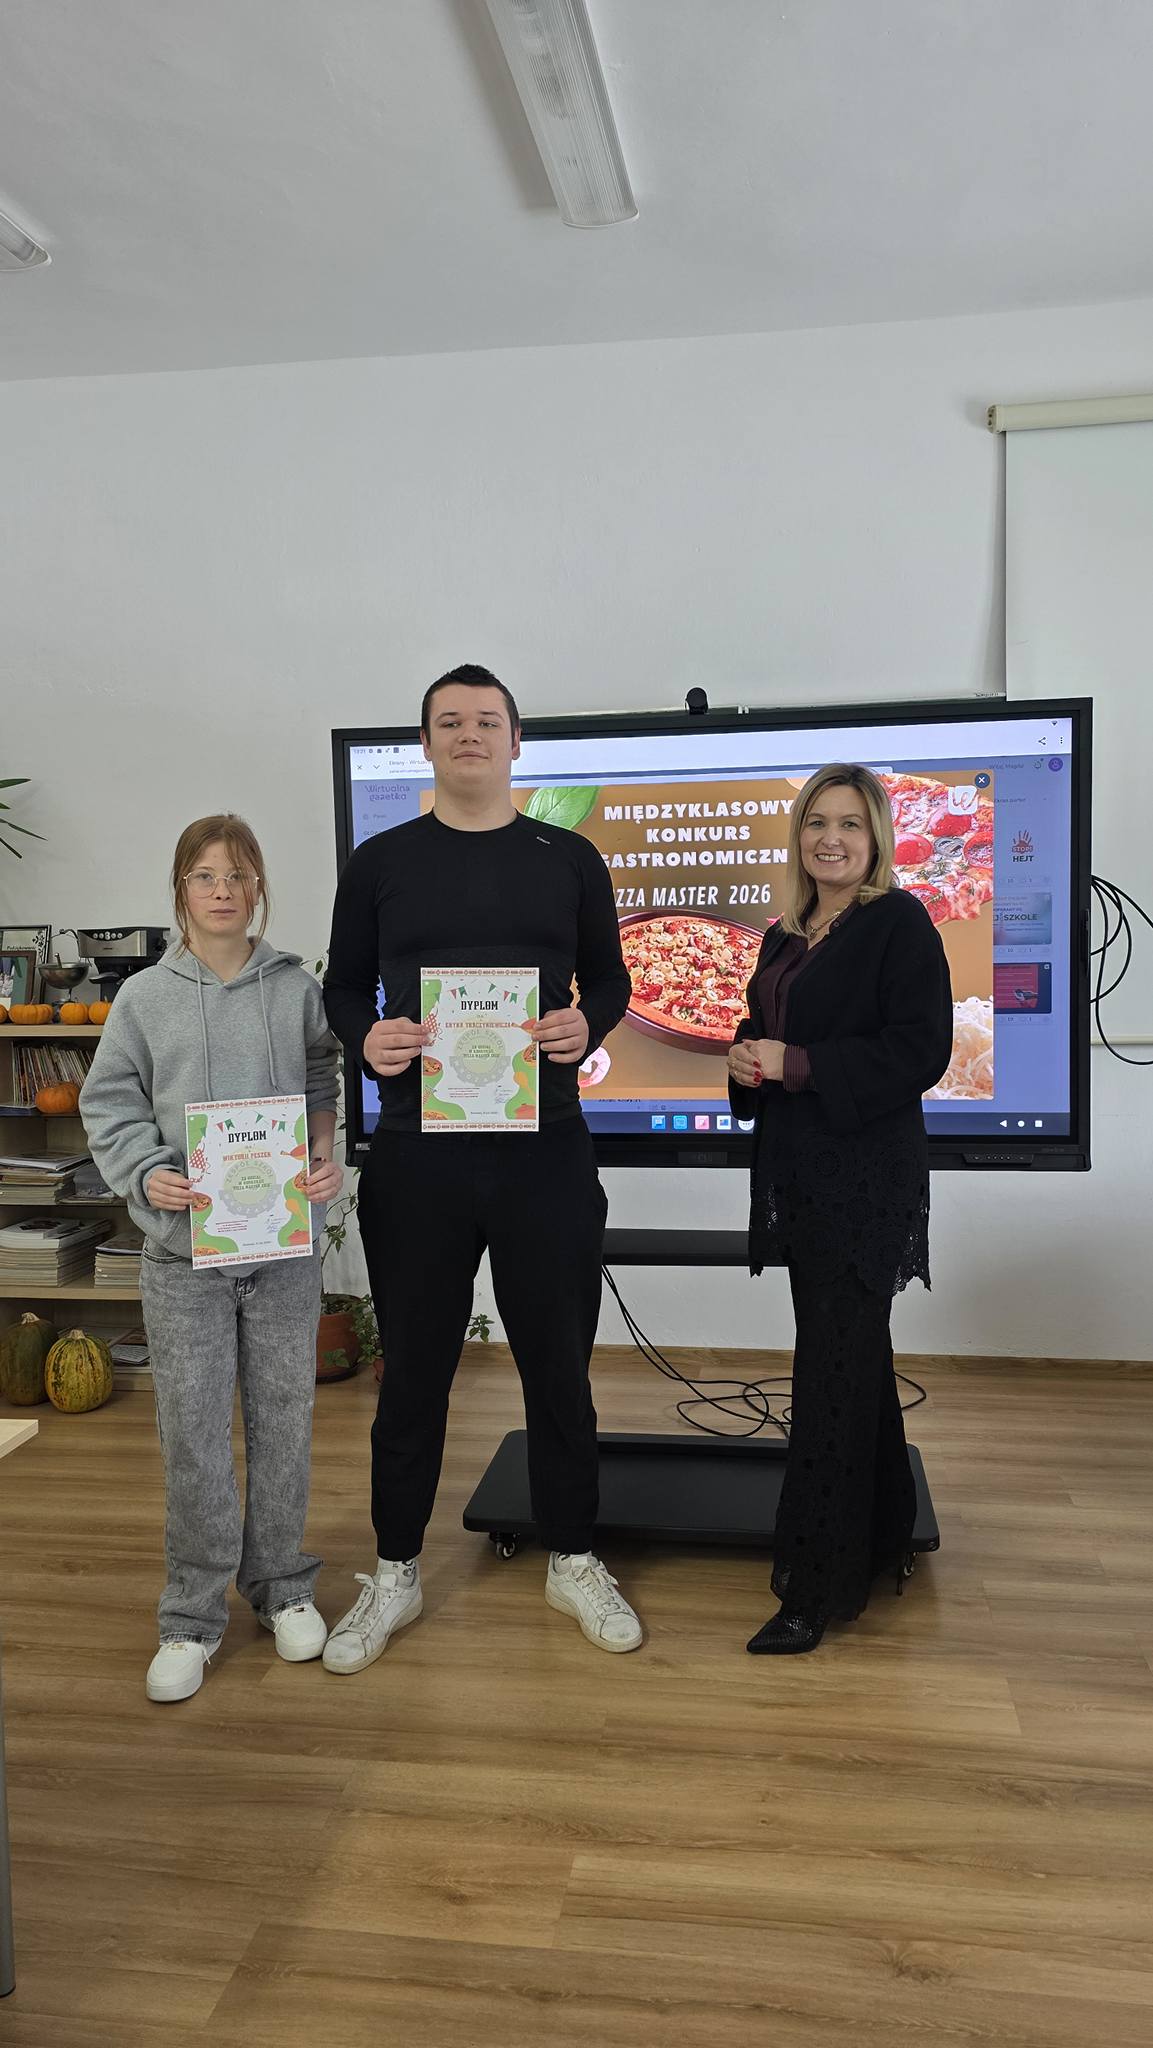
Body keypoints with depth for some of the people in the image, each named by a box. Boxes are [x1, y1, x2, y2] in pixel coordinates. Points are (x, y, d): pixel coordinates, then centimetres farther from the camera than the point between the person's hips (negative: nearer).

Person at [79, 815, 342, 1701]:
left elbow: (322, 1089, 8)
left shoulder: (297, 988, 1)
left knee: (284, 1416, 12)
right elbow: (108, 1103, 4)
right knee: (192, 1430, 6)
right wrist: (146, 1174, -11)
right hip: (183, 1242, 0)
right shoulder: (145, 997, 1)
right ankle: (194, 1612, 23)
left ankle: (283, 1585, 32)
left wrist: (327, 1159, -9)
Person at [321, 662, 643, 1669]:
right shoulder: (380, 862, 5)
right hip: (416, 1151, 0)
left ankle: (573, 1560, 31)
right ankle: (395, 1574, 29)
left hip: (544, 1150, 0)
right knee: (414, 1366, 10)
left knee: (558, 1360, 11)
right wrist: (367, 1039, -13)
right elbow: (343, 987, 9)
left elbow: (610, 978, 10)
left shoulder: (569, 858, 5)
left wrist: (585, 1027, -12)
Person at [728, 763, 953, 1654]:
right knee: (855, 1356, 17)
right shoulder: (786, 937, 14)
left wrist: (794, 1064, -20)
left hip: (866, 1176, -8)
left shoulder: (900, 924, -9)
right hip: (798, 1170, 8)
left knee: (831, 1368, -5)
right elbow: (765, 1036, 22)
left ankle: (818, 1588, 6)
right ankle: (877, 1534, 33)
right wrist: (746, 1062, -2)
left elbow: (920, 1051, -17)